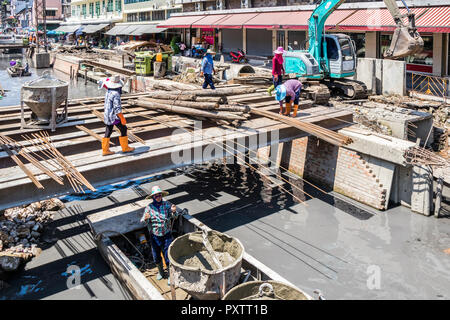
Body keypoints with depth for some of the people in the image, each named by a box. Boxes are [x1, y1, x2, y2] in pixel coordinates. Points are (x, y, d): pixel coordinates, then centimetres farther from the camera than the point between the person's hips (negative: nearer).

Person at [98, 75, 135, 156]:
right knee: (123, 129, 6)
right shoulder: (116, 94, -23)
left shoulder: (108, 91, 2)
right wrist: (122, 118, -22)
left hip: (107, 115, 9)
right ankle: (125, 147, 15)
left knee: (108, 131, 12)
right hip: (114, 116, -9)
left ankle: (105, 150, 15)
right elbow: (117, 108, -25)